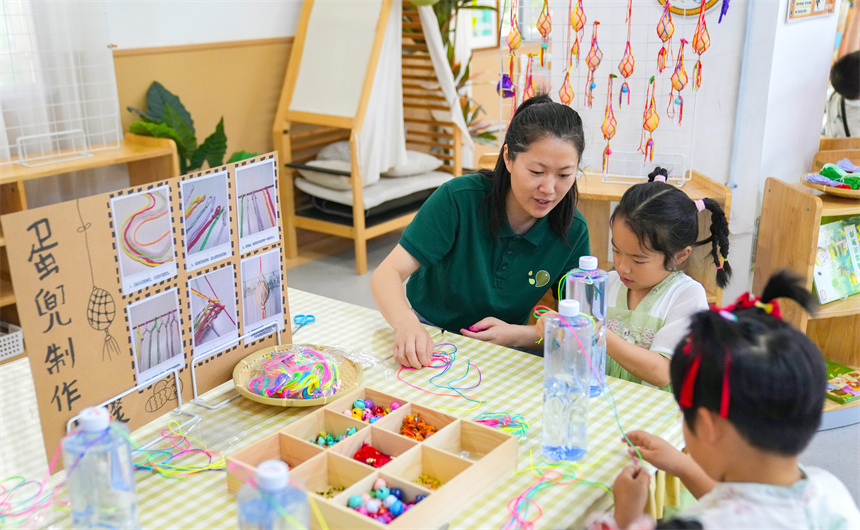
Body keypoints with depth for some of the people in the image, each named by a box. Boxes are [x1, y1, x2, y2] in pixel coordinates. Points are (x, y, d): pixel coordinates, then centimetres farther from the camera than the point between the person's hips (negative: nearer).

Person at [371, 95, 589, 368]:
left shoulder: (573, 231, -13)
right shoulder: (459, 198, -22)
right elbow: (387, 273, -24)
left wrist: (516, 335, -23)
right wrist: (408, 327, -45)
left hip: (503, 346, 2)